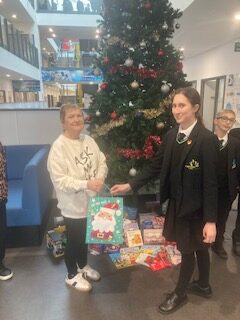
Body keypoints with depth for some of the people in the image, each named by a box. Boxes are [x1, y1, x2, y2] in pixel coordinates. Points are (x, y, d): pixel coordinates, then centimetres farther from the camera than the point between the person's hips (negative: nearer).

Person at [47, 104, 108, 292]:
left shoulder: (89, 141, 0)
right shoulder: (59, 147, -20)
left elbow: (102, 162, 3)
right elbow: (59, 180, -24)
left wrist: (99, 179, -17)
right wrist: (86, 184, -30)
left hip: (91, 201, 6)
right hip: (73, 205, -6)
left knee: (86, 237, 25)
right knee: (73, 240, 14)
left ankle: (83, 266, 49)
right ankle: (72, 275, 38)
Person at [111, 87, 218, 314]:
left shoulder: (207, 139, -19)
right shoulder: (171, 135, 0)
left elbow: (210, 183, -18)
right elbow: (156, 166, 1)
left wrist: (210, 220, -17)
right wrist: (130, 185, -5)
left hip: (194, 206, -6)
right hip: (176, 202, 6)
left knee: (187, 248, 13)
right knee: (197, 247, 24)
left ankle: (180, 293, 37)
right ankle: (203, 286, 47)